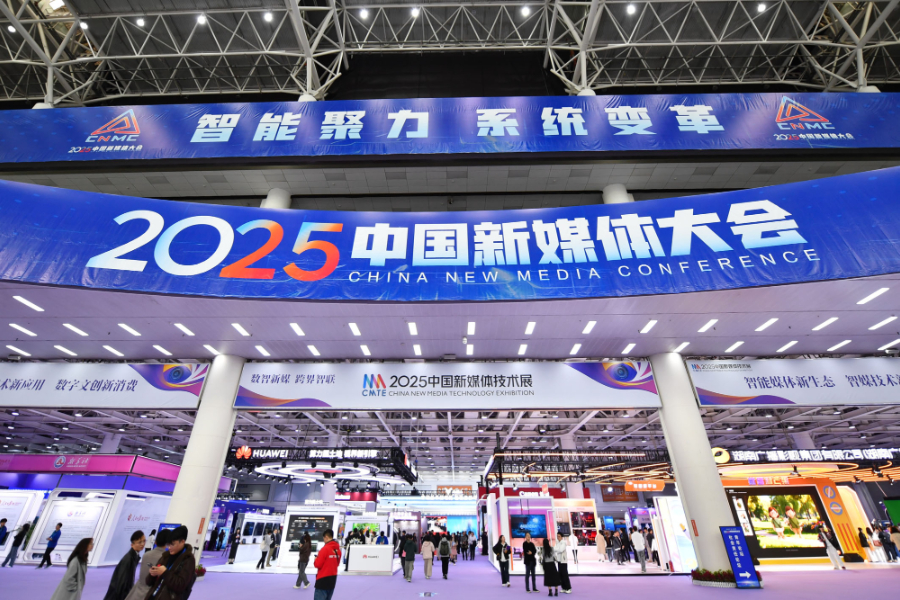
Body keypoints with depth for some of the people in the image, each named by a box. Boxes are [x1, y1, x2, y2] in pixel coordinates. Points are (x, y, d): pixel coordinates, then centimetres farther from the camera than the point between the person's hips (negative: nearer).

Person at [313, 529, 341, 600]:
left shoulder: (325, 549, -17)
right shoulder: (338, 549, 3)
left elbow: (317, 565, -14)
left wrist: (316, 560, 7)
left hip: (323, 578, -7)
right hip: (333, 578, 7)